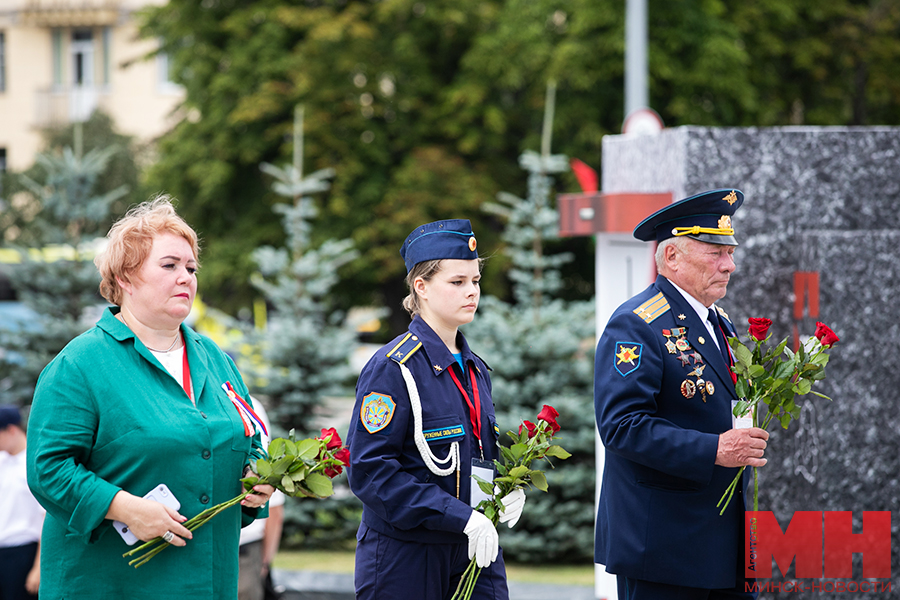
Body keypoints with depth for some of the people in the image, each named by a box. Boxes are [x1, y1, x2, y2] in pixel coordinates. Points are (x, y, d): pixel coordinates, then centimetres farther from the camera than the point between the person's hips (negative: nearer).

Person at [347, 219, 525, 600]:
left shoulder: (475, 369, 13)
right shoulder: (393, 368, -10)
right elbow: (370, 472, -17)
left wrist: (509, 490, 1)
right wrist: (460, 517, -21)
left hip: (475, 554, 6)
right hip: (403, 558, -6)